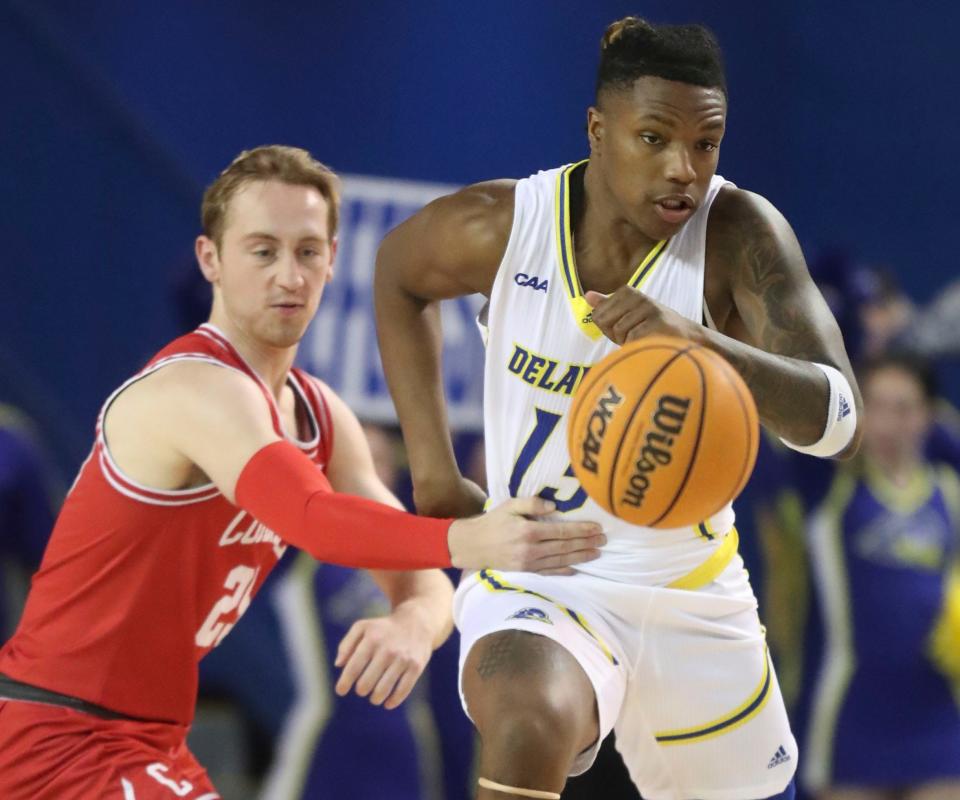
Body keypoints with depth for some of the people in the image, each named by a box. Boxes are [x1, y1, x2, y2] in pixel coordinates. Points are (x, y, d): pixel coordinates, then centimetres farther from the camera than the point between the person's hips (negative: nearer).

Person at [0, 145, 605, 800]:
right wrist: (466, 541, -55)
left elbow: (419, 581, 1)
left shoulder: (319, 416, 8)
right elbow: (311, 518, -39)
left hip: (151, 740, 10)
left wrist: (414, 622, -24)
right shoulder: (198, 388, -21)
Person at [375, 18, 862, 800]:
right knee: (531, 729, -36)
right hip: (537, 587, -2)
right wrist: (433, 470, 4)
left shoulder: (740, 233, -18)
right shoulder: (502, 226, -15)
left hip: (694, 600, 2)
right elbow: (398, 271, 10)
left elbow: (838, 422, -29)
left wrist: (700, 339, -47)